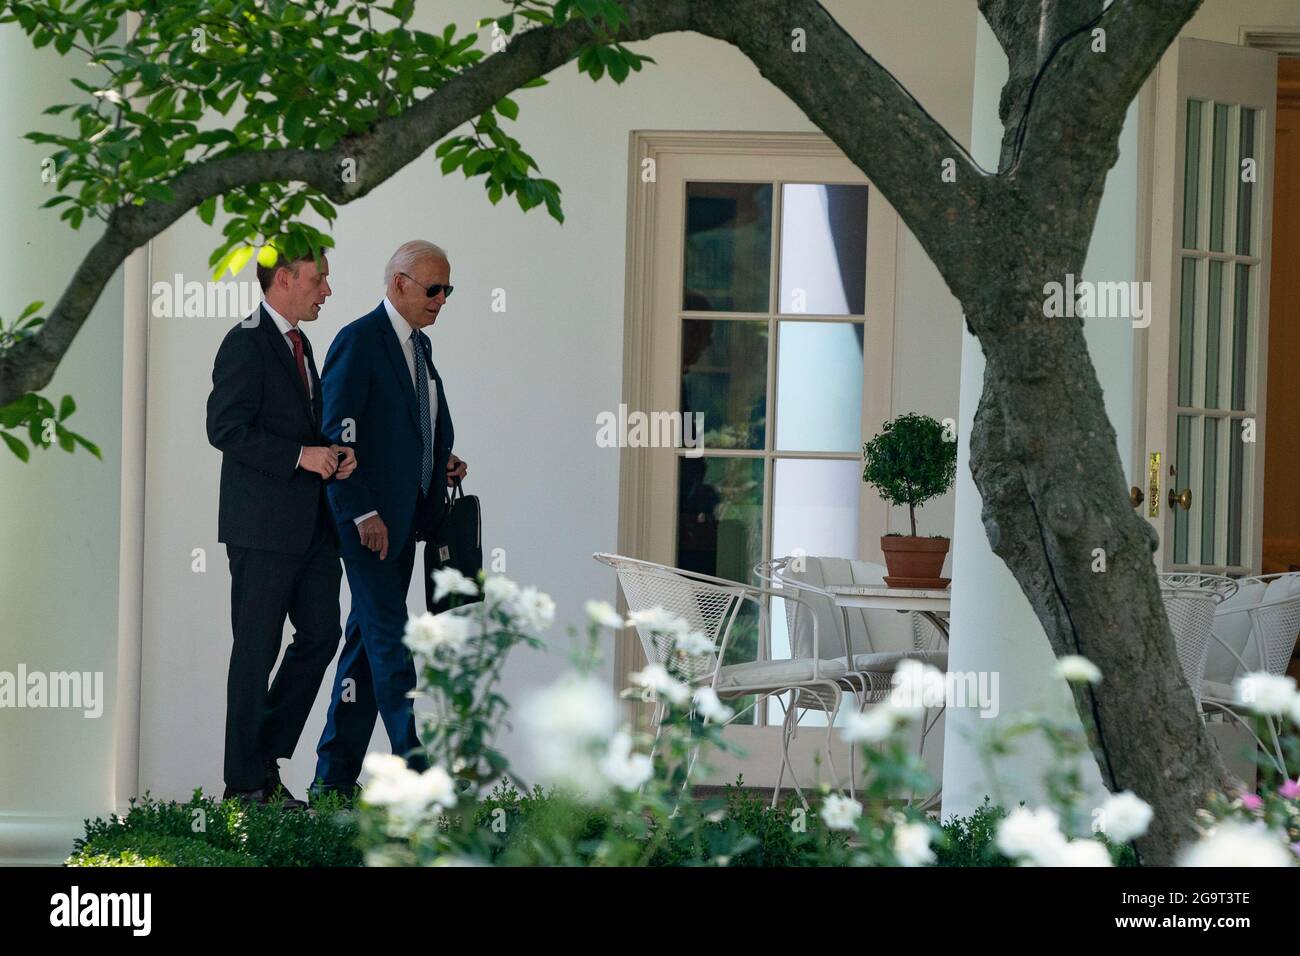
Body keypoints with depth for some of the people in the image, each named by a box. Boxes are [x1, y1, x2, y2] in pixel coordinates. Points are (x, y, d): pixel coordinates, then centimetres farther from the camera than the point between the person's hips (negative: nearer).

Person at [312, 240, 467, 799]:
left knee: (367, 640, 10)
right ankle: (416, 769, -11)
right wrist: (363, 514, -19)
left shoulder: (418, 345, 16)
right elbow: (338, 434, -16)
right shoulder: (359, 341, -11)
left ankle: (335, 775, 13)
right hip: (368, 519, -9)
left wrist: (442, 466, 7)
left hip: (404, 520, 9)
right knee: (389, 639, -9)